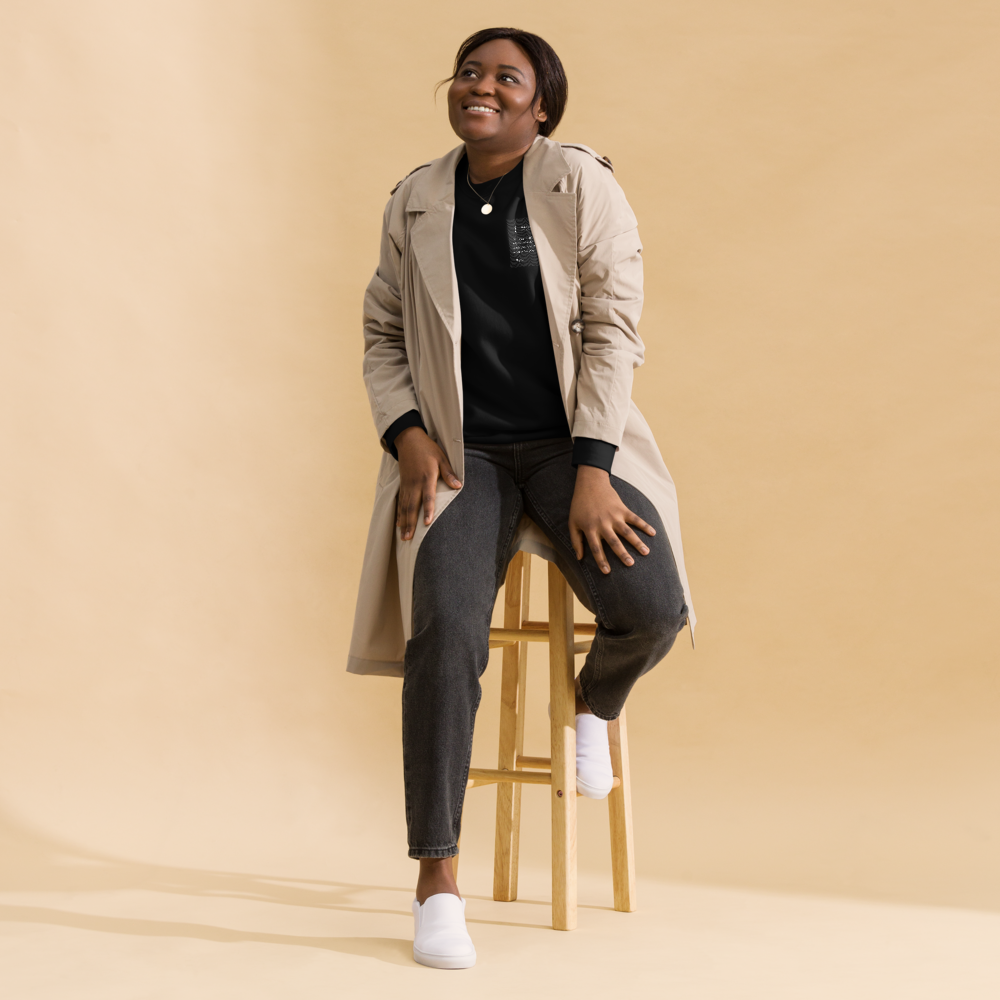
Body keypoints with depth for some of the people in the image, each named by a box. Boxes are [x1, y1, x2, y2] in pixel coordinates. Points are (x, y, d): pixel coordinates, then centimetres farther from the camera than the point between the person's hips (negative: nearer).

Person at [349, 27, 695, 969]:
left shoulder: (581, 184, -2)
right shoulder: (415, 201, 8)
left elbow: (612, 329, -7)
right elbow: (382, 334, 13)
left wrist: (592, 473, -15)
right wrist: (407, 436, -5)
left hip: (569, 441, -1)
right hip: (461, 453, 1)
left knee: (651, 609, -24)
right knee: (446, 629, -23)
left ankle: (595, 704, 17)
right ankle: (436, 878, -13)